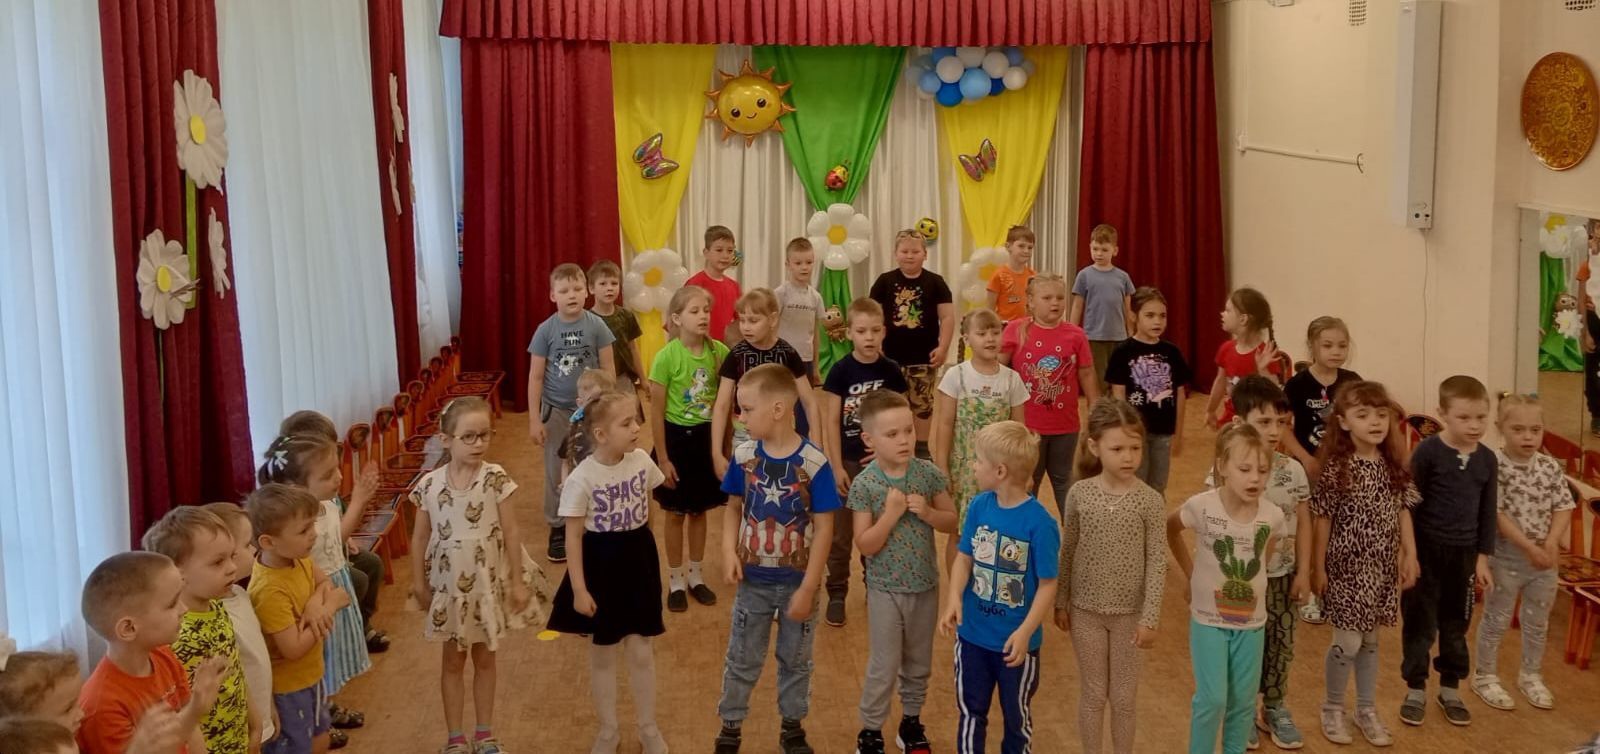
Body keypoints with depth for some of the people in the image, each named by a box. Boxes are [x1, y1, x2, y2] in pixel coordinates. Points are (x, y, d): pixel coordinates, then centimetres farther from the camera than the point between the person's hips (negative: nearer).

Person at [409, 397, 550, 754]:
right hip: (449, 584, 0)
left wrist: (518, 581, -8)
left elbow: (511, 531, -9)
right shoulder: (429, 484, -11)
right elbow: (420, 536, -1)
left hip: (488, 581, 0)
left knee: (485, 658, 14)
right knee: (453, 660, 13)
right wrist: (419, 583, 0)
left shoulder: (495, 478, -13)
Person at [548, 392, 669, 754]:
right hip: (600, 565, -3)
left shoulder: (642, 460, -7)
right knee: (603, 653, 12)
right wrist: (578, 589, -15)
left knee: (641, 651, 11)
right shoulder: (581, 479, -20)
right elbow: (573, 536, -15)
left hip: (638, 562, 3)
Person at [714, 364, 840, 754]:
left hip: (796, 582, -2)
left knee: (796, 660, 16)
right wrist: (729, 552, -13)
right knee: (742, 660, 15)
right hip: (753, 580, 2)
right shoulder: (744, 456, -9)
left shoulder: (813, 463, -19)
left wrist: (808, 588, -14)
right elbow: (734, 507, 4)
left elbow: (824, 530, -14)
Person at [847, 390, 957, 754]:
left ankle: (911, 722, 38)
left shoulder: (929, 473, -9)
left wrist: (927, 512, -18)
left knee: (919, 664, 19)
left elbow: (952, 522, 1)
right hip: (886, 589, -3)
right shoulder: (864, 485, -16)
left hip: (925, 586, 3)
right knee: (883, 668, 6)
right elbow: (865, 546, -16)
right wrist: (891, 514, -27)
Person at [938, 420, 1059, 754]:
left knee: (1017, 716, 18)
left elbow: (1048, 585, -17)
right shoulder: (979, 506, -8)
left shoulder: (1039, 522, -22)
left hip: (1015, 641, -4)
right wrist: (954, 598, -17)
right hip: (972, 634, 4)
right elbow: (964, 559, 0)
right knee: (970, 712, 20)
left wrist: (1025, 632, -25)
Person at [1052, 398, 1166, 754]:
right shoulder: (1079, 494, -9)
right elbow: (1067, 552, 0)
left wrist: (1150, 617, -12)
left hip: (1130, 612, -1)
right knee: (1092, 694, 14)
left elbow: (1157, 562, -10)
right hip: (1085, 609, 1)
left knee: (1124, 698, 12)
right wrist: (1060, 603, 4)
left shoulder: (1150, 500, -13)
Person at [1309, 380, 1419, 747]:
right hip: (1347, 565, -5)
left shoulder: (1393, 465, -1)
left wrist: (1410, 555, 2)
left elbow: (1403, 511, 7)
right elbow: (1323, 520, -10)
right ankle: (1332, 708, 20)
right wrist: (1317, 568, -8)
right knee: (1348, 642, -1)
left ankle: (1367, 710, 29)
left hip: (1382, 566, 5)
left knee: (1370, 640, 15)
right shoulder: (1336, 468, -14)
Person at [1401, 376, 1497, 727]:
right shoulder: (1427, 452, -14)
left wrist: (1483, 557, 7)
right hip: (1426, 549, -4)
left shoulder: (1488, 459, 1)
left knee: (1456, 624, 15)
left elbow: (1488, 513, 8)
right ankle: (1415, 689, 18)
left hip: (1464, 552, 4)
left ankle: (1450, 689, 29)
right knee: (1420, 623, 5)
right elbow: (1409, 504, -10)